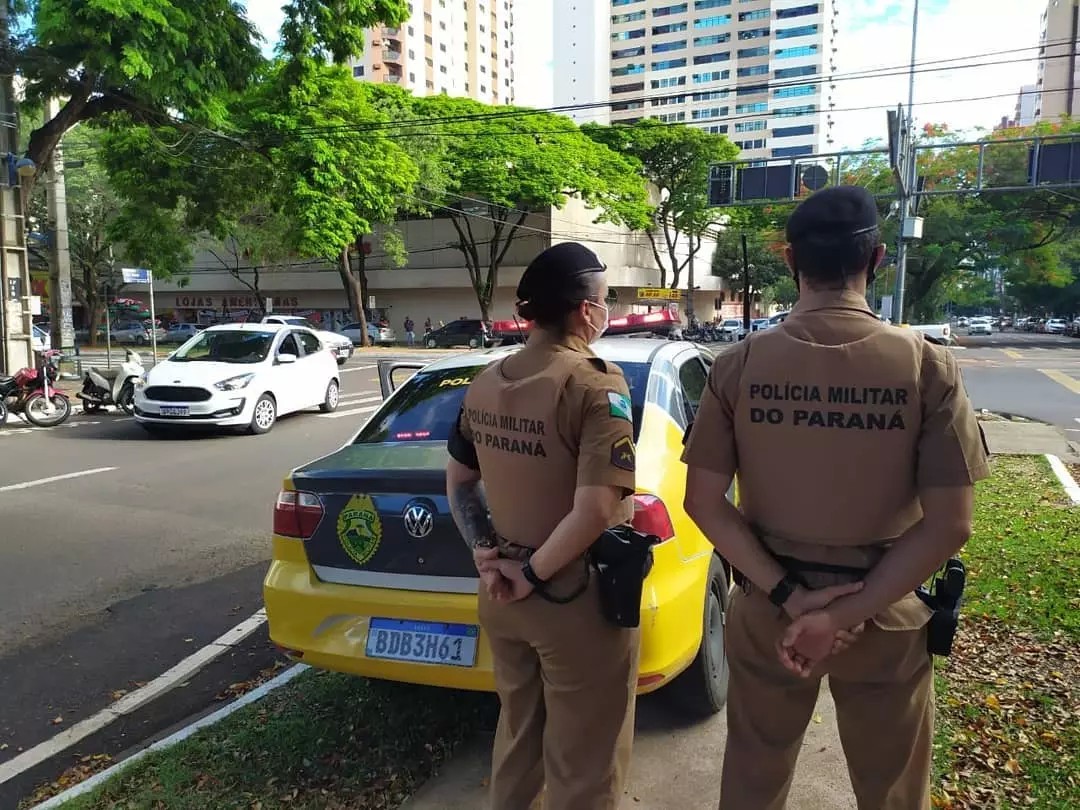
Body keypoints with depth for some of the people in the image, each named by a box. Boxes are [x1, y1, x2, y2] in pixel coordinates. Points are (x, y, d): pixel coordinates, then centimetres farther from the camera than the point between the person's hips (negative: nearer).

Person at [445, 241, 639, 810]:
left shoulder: (485, 383, 3)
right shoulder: (596, 386, -20)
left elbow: (458, 480, 11)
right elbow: (594, 511, -28)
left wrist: (486, 555, 5)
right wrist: (534, 573, -15)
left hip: (500, 595, 7)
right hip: (576, 599, -7)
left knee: (517, 732, 27)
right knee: (582, 762, 13)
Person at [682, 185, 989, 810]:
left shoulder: (739, 365, -11)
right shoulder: (929, 366, -14)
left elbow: (704, 502, -11)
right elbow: (949, 525, -16)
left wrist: (788, 595, -10)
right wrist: (845, 613, -14)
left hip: (767, 608, 1)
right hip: (883, 616, -1)